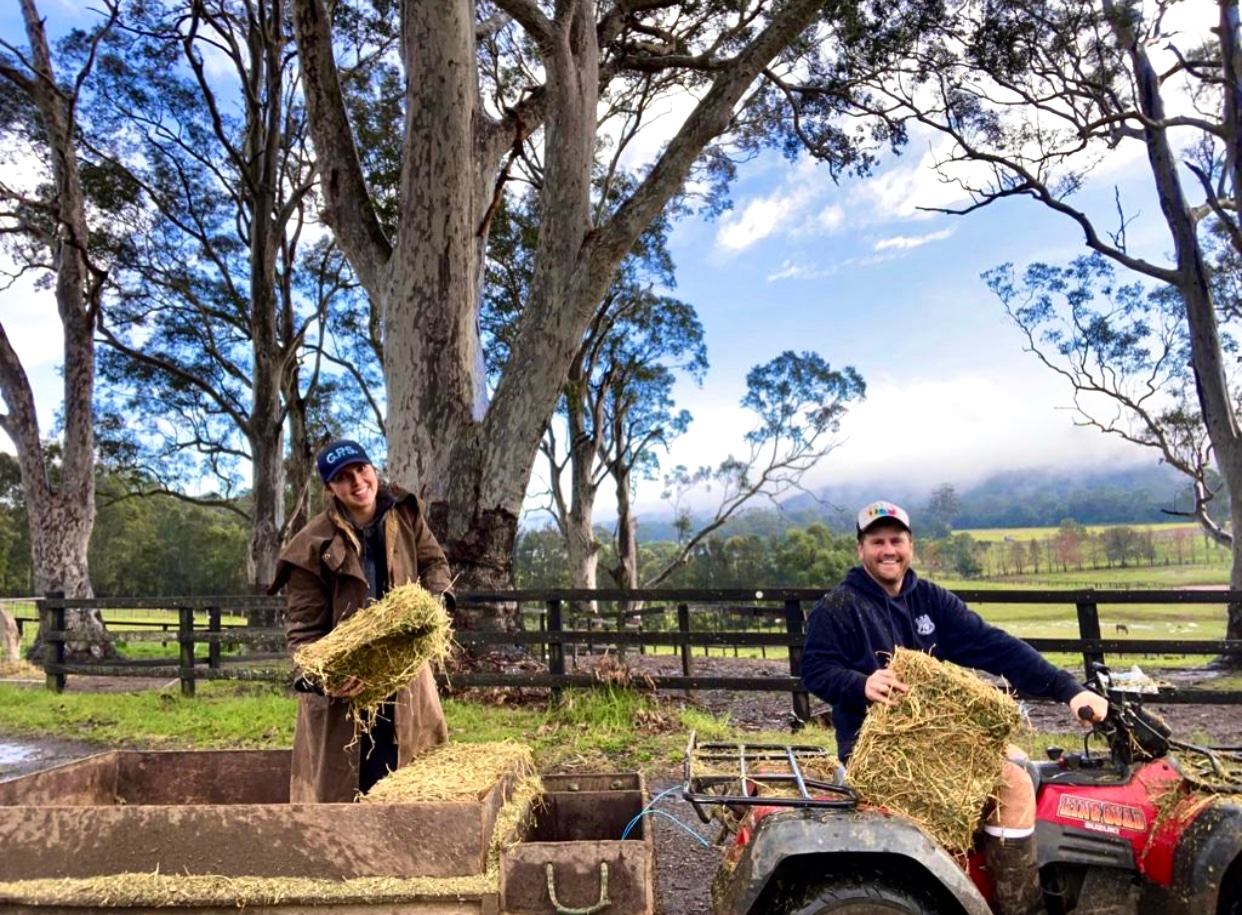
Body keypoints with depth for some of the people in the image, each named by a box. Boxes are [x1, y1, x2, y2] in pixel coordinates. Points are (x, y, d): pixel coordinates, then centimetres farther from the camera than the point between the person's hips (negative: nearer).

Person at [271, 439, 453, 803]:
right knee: (341, 787, 6)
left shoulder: (404, 514, -3)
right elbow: (303, 627, -13)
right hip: (345, 678, -4)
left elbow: (435, 563, 12)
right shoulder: (313, 545, -16)